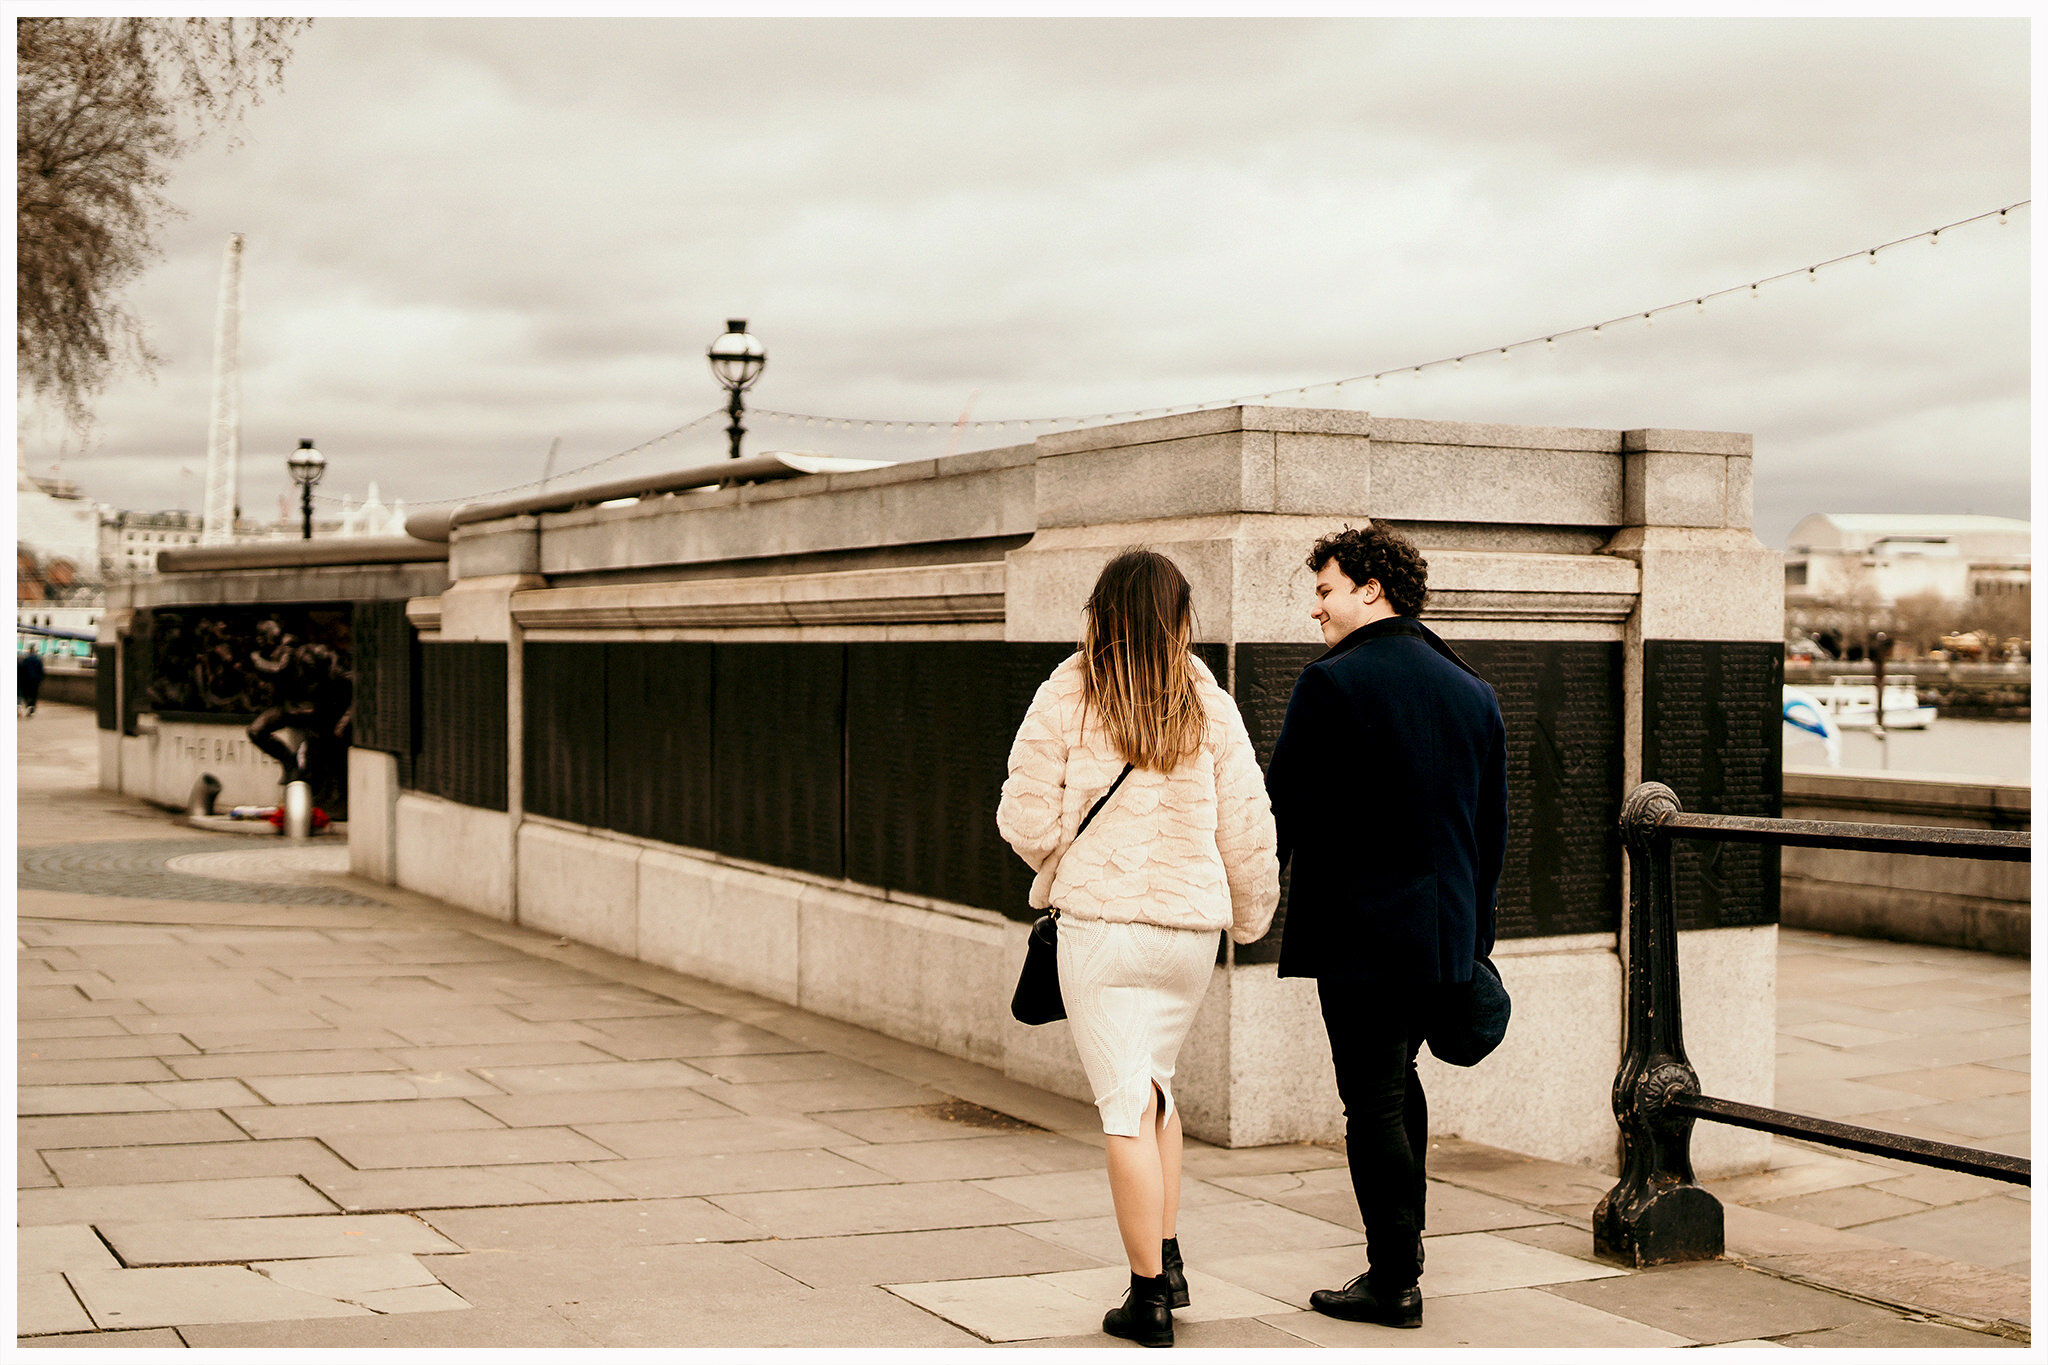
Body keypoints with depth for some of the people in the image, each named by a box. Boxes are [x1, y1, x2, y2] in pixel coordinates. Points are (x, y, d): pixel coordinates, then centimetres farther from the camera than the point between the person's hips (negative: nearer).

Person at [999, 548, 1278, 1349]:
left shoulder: (1066, 700, -6)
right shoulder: (1209, 708, 1)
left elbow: (1027, 819, -6)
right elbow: (1247, 828, 4)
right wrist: (1252, 915, 19)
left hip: (1099, 921, -3)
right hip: (1189, 924, 3)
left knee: (1126, 1104, 1)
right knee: (1152, 1082, 22)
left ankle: (1149, 1295, 4)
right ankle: (1167, 1258, 22)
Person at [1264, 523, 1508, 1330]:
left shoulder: (1331, 685, -12)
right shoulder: (1473, 692, 9)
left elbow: (1281, 810, -11)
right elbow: (1492, 829, 13)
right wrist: (1474, 935, 20)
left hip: (1359, 931, -7)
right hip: (1443, 930, 7)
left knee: (1374, 1103, 0)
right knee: (1397, 1078, 23)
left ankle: (1394, 1284, 6)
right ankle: (1402, 1245, 33)